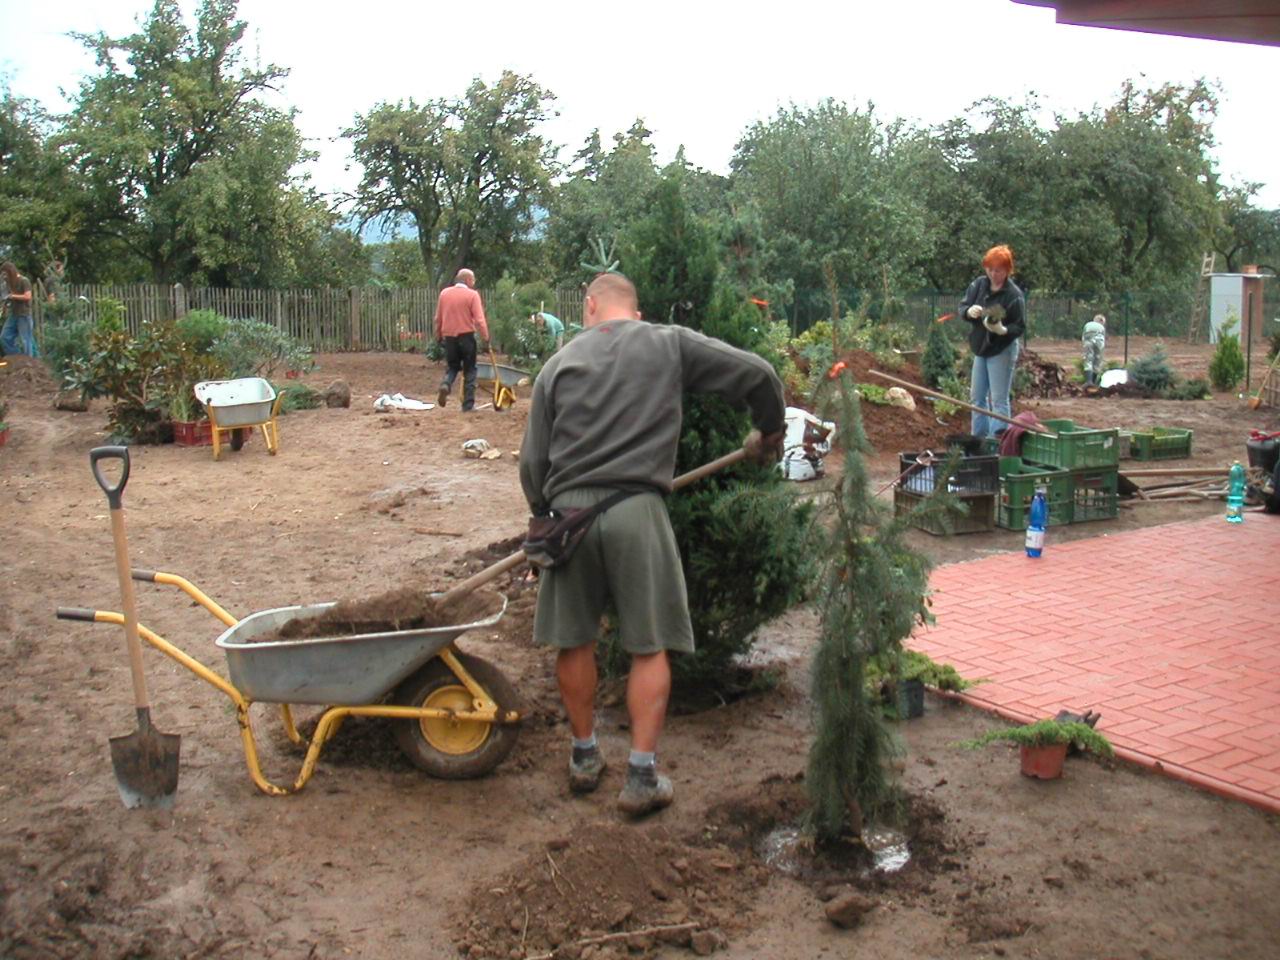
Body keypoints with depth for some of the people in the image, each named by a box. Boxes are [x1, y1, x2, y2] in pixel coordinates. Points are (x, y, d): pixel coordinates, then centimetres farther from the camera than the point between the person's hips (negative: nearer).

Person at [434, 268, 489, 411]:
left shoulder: (444, 293, 5)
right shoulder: (472, 295, -9)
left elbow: (438, 318, 10)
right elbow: (479, 320, -16)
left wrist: (438, 335, 21)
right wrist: (485, 337, -9)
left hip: (449, 336, 4)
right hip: (466, 336, -4)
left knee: (452, 367, 18)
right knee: (469, 370, 7)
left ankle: (445, 385, -13)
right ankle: (468, 404, 5)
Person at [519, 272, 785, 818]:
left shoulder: (559, 364, 10)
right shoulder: (669, 344, 6)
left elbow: (532, 460, 9)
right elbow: (756, 375, 5)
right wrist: (769, 432, 23)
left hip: (569, 509, 2)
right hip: (636, 508, -2)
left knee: (573, 639, 16)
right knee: (649, 647, 8)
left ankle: (584, 756, 31)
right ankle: (641, 777, 9)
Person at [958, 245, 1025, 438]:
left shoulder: (1014, 295, -16)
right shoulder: (978, 285, -1)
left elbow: (1020, 327, -14)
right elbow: (961, 308, 1)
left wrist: (1002, 330, -33)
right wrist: (969, 311, -22)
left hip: (1002, 351, -7)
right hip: (980, 348, 7)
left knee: (998, 399, -5)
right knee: (977, 397, 14)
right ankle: (978, 438, 25)